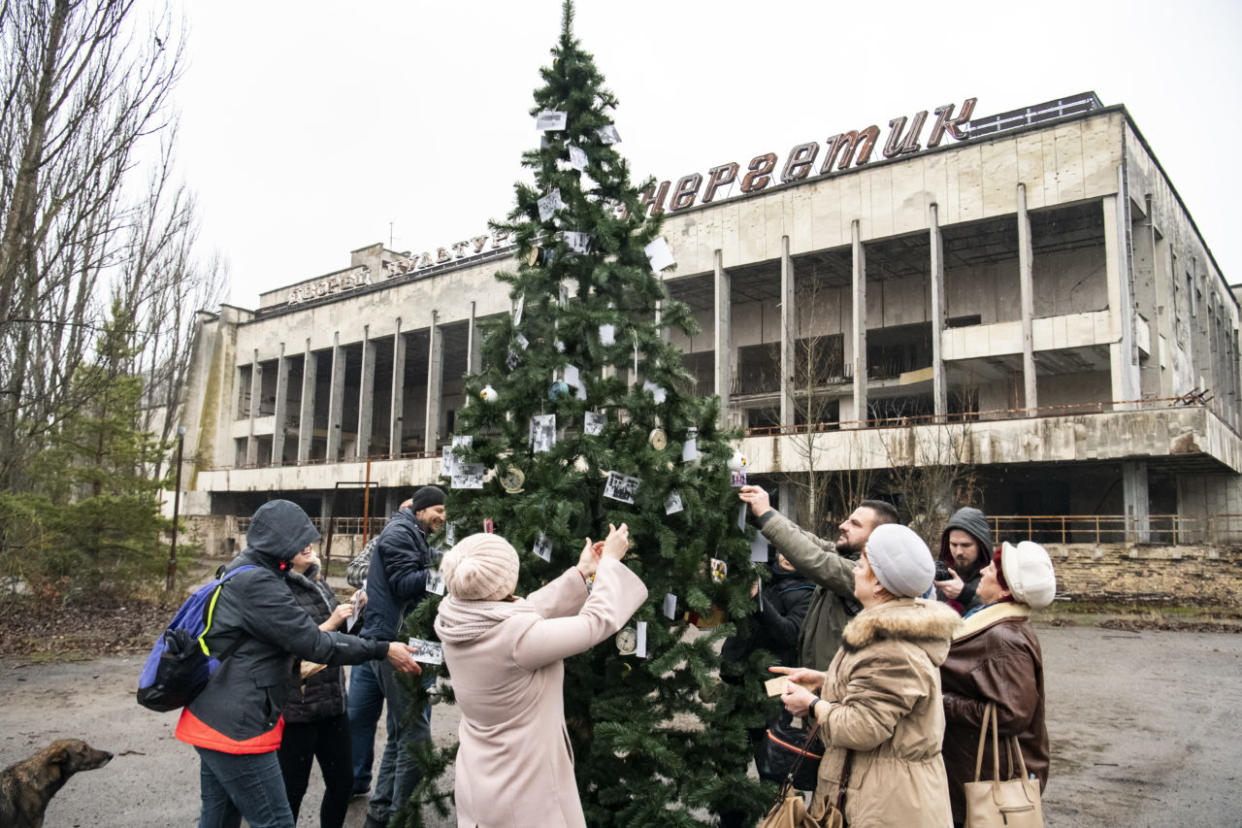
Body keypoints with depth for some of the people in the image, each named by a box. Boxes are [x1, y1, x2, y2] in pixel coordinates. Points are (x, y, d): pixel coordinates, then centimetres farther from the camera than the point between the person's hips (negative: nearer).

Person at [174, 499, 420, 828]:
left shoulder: (241, 574, 12)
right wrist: (382, 650, -16)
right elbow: (314, 643, -21)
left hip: (212, 722, 11)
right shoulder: (257, 583, -20)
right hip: (236, 727, -11)